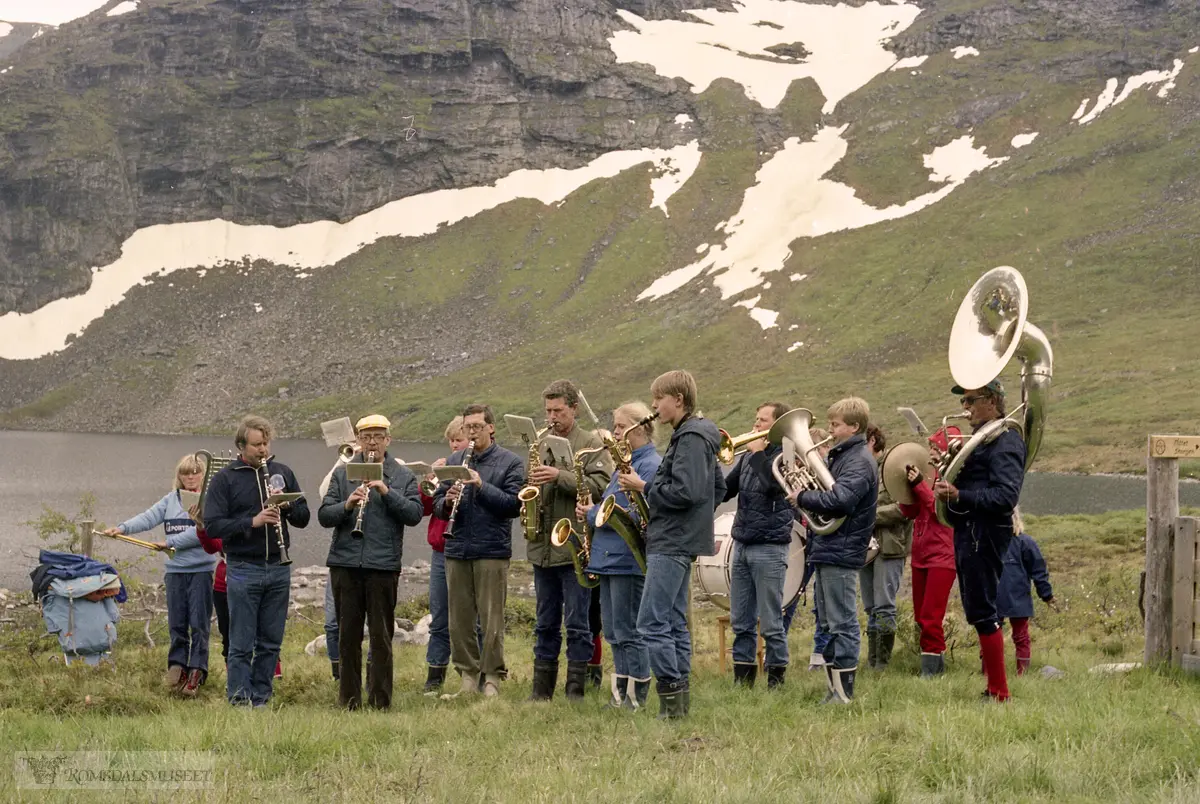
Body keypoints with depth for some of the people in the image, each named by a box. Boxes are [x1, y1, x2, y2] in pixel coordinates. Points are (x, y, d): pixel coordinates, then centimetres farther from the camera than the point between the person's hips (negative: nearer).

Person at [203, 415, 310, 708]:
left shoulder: (282, 473, 9)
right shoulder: (225, 479, -3)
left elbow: (303, 518, 11)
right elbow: (212, 526, -10)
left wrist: (288, 505, -11)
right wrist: (252, 521, -22)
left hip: (278, 568, 4)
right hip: (243, 570, -4)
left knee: (271, 642, 8)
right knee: (242, 644, -1)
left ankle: (260, 698, 17)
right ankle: (239, 700, 5)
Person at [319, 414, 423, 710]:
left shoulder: (403, 476, 7)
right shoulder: (343, 473, 9)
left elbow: (415, 514, -5)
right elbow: (324, 516, 2)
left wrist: (387, 492, -16)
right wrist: (347, 505, -17)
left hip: (384, 564, -1)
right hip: (345, 563, 1)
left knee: (381, 635, 1)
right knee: (348, 633, 7)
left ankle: (380, 700, 8)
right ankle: (349, 700, 15)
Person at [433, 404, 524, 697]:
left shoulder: (510, 463, 2)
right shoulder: (454, 462, 14)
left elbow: (513, 504, -9)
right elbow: (437, 504, 13)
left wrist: (481, 486, -17)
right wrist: (447, 501, -10)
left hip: (492, 551, -4)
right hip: (457, 550, 4)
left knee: (491, 618, -3)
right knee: (459, 618, 6)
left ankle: (492, 679, 3)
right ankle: (467, 675, 15)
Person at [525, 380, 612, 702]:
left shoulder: (591, 444, -2)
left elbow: (599, 486, -13)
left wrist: (559, 476, -20)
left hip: (575, 547, -5)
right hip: (543, 548, 5)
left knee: (577, 623, -1)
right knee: (546, 623, 11)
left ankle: (575, 689, 4)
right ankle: (541, 689, 16)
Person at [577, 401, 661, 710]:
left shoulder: (650, 465, -13)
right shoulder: (626, 463, 18)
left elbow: (636, 515, -21)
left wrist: (594, 514, -13)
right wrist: (594, 510, 4)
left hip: (629, 560, -10)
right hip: (610, 557, 10)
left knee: (628, 632, -4)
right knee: (613, 632, 11)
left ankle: (636, 697, 2)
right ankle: (620, 694, 16)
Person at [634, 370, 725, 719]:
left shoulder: (691, 438, -14)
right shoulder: (693, 435, 18)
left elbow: (685, 492, -24)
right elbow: (718, 487, 26)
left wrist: (644, 487, -14)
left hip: (672, 543, -11)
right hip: (679, 540, 11)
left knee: (651, 623, -12)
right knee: (674, 623, 11)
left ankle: (671, 696, -12)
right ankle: (680, 698, 12)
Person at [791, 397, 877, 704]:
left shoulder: (859, 461, -13)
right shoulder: (841, 456, 18)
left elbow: (839, 500, -26)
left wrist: (803, 497, -14)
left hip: (841, 552, -10)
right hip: (827, 551, 10)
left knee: (842, 624, -6)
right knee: (829, 622, 13)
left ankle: (844, 693, -4)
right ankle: (833, 689, 18)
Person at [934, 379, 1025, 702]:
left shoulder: (1005, 441, -12)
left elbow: (1006, 495, -23)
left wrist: (959, 496, -29)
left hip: (984, 533, -10)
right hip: (969, 531, 10)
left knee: (982, 612, -9)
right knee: (978, 611, 13)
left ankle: (999, 691, -6)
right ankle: (994, 686, 19)